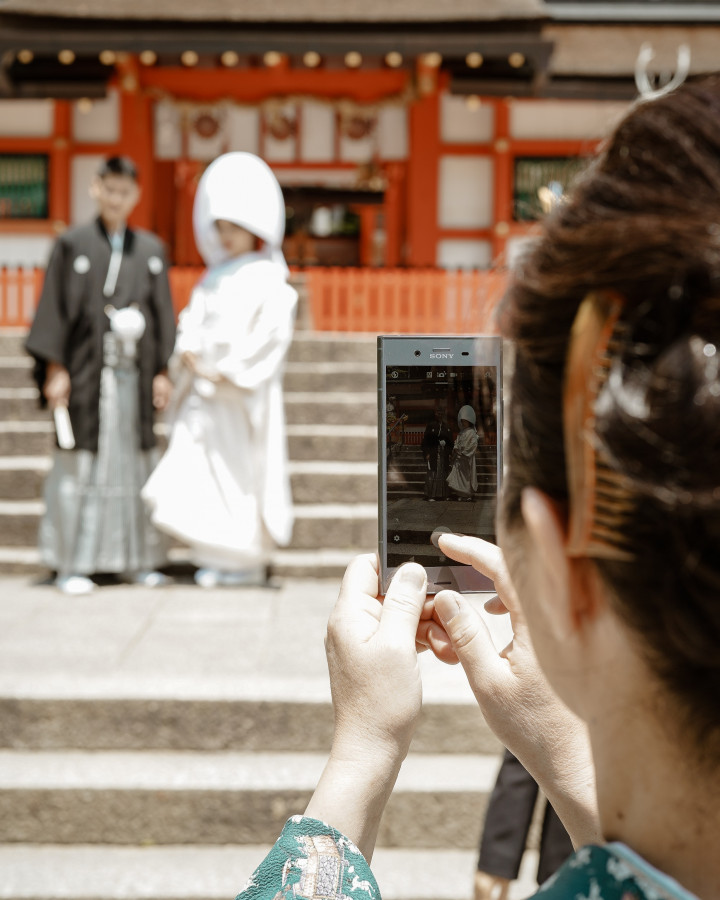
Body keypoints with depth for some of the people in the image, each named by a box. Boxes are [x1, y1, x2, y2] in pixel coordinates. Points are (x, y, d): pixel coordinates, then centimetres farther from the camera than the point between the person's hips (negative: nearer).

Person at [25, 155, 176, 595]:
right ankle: (71, 564, 6)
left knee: (134, 461, 6)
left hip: (134, 372, 3)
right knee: (81, 464, -1)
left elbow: (163, 312, 11)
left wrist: (162, 372, 5)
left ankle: (136, 558, 16)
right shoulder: (72, 244, 1)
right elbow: (54, 307, -1)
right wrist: (55, 369, -8)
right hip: (86, 369, -3)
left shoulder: (151, 249, 10)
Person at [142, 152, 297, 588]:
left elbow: (271, 332, -15)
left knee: (243, 472, -1)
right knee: (200, 470, 1)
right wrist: (189, 350, -6)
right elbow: (193, 319, 16)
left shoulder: (266, 279, -6)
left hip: (243, 392, -6)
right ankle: (213, 557, 10)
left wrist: (228, 372, -16)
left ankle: (248, 561, 9)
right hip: (205, 390, 6)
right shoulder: (213, 278, 17)